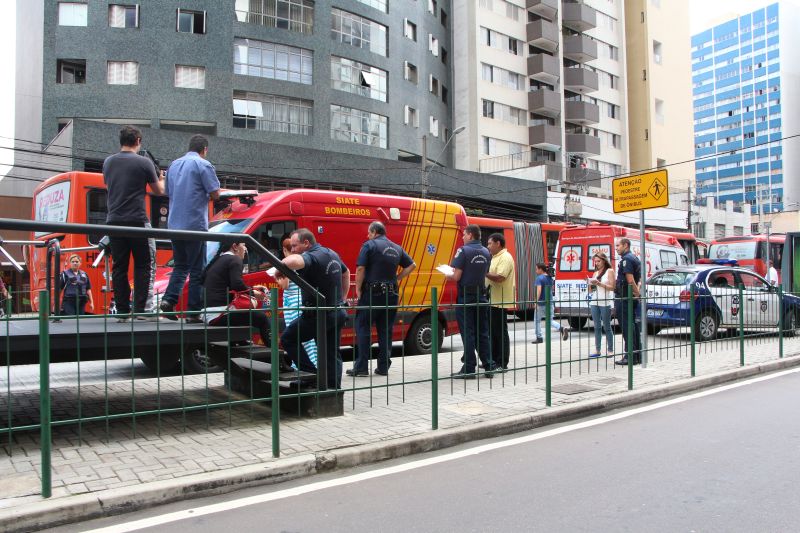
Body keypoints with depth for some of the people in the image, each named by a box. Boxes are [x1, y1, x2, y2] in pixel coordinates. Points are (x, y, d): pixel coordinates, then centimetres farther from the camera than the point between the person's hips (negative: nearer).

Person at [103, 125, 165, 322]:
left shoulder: (108, 162, 10)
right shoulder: (144, 163, -4)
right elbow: (159, 191, 6)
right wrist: (161, 179, 27)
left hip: (114, 221, 4)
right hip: (137, 221, -4)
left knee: (119, 267, 7)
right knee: (142, 266, 4)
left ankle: (122, 312, 7)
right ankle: (140, 309, -2)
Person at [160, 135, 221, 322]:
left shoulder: (173, 165, 15)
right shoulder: (203, 165, -6)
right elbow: (215, 194, -8)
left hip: (174, 224, 6)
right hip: (195, 225, -6)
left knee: (180, 265, 18)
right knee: (197, 269, 1)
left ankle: (169, 299, 0)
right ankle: (193, 312, 2)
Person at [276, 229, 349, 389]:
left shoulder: (312, 257, -20)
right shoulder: (331, 254, 11)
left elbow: (292, 261, -43)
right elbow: (346, 273, 28)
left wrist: (279, 271, -22)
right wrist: (341, 299, 29)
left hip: (318, 314, -9)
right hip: (337, 313, 9)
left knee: (288, 338, 9)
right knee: (332, 355, 14)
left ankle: (311, 374, 2)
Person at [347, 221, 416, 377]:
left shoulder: (369, 245, -5)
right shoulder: (397, 248, 13)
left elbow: (360, 268, -14)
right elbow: (412, 265, 16)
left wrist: (358, 289, -6)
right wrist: (396, 278, 13)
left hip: (372, 293, -5)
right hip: (391, 294, 5)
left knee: (363, 328, 1)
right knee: (386, 331, 10)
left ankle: (361, 367, -2)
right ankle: (384, 367, 12)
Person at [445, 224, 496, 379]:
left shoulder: (463, 251, -13)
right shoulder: (486, 252, 8)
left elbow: (456, 277, -17)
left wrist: (448, 275, 5)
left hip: (466, 297, -6)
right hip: (481, 296, 6)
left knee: (468, 333, -1)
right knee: (482, 333, 13)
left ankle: (469, 369, 1)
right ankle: (488, 367, 16)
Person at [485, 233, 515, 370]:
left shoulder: (505, 258, -12)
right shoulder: (495, 257, 19)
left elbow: (499, 277, -23)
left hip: (499, 301, -10)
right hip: (492, 300, 10)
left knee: (500, 332, -4)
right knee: (492, 332, 13)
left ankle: (502, 363, 2)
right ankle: (493, 360, 22)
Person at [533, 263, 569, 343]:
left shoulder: (539, 278, -14)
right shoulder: (550, 278, 11)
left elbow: (539, 290, -26)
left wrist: (536, 301, -29)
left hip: (541, 303, -7)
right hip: (550, 302, 7)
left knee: (537, 320, 11)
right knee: (550, 321, 10)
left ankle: (539, 338, 14)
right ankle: (562, 328, -14)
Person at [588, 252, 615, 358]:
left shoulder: (610, 271, 2)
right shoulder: (596, 273, 17)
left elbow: (612, 287, -6)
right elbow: (591, 290, 17)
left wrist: (599, 283, -15)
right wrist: (590, 283, -3)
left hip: (605, 302, -5)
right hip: (594, 302, 5)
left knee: (606, 327, -2)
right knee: (597, 327, 6)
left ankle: (610, 350, 4)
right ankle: (597, 350, 8)